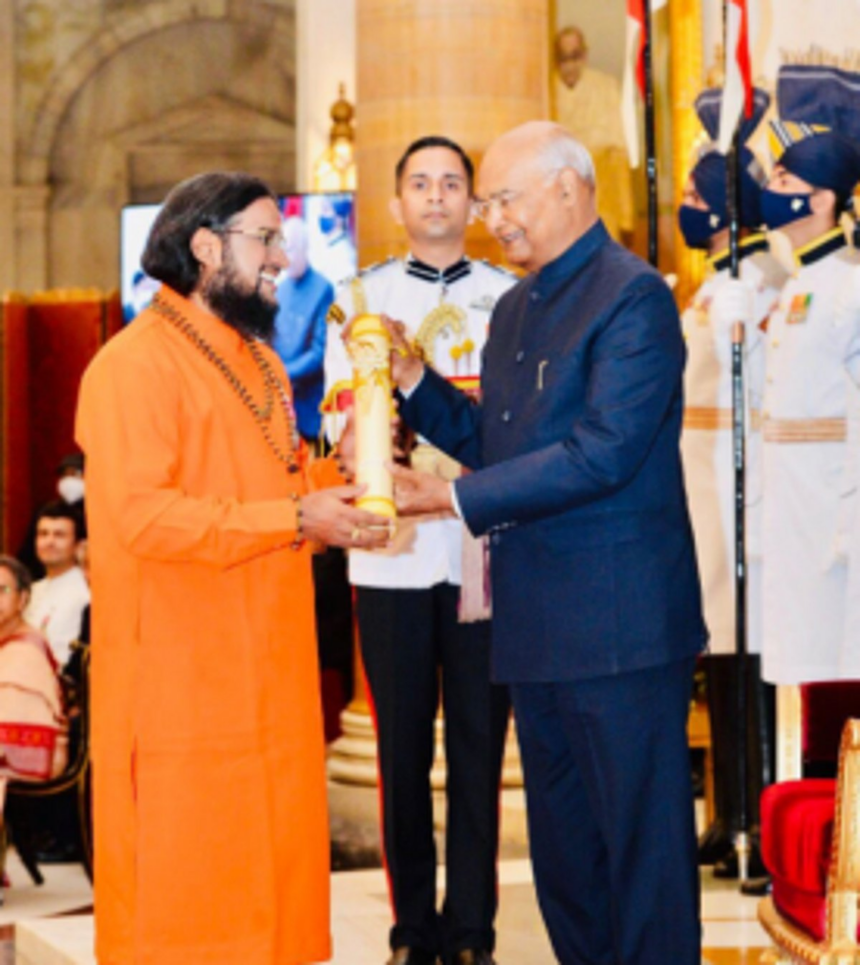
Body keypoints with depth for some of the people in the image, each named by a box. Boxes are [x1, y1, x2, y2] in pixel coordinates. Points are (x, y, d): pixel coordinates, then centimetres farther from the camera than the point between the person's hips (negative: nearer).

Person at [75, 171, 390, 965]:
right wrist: (295, 519, -25)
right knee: (183, 886, -2)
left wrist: (335, 471, 4)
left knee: (270, 868, 12)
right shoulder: (135, 364, -14)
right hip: (182, 683, -9)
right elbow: (142, 514, -24)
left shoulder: (258, 361, 17)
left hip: (267, 675, 9)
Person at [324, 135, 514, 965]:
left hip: (485, 551, 0)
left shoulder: (510, 298, 9)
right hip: (394, 554, 0)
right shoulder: (359, 298, 10)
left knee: (479, 742, 2)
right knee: (403, 747, 4)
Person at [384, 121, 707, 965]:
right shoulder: (514, 309, 16)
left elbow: (602, 453, -21)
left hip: (621, 630, -9)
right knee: (563, 858, 15)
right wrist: (411, 376, 6)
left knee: (643, 853, -1)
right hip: (540, 627, 9)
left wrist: (447, 496, -20)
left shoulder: (633, 296, -12)